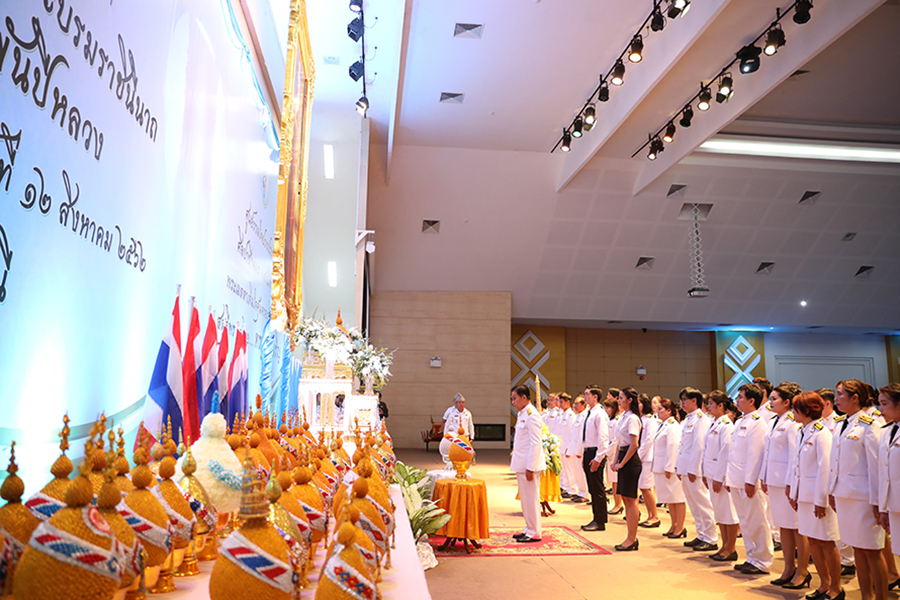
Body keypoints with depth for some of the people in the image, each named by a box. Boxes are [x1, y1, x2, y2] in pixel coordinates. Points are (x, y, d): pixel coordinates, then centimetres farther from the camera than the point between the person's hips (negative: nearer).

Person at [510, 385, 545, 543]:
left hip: (529, 464, -10)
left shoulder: (532, 415, -16)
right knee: (525, 499, 15)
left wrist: (530, 468, -21)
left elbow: (535, 444, -20)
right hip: (521, 464, 10)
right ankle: (529, 529, 24)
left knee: (530, 499, -2)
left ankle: (534, 533, 7)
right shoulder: (522, 414, 15)